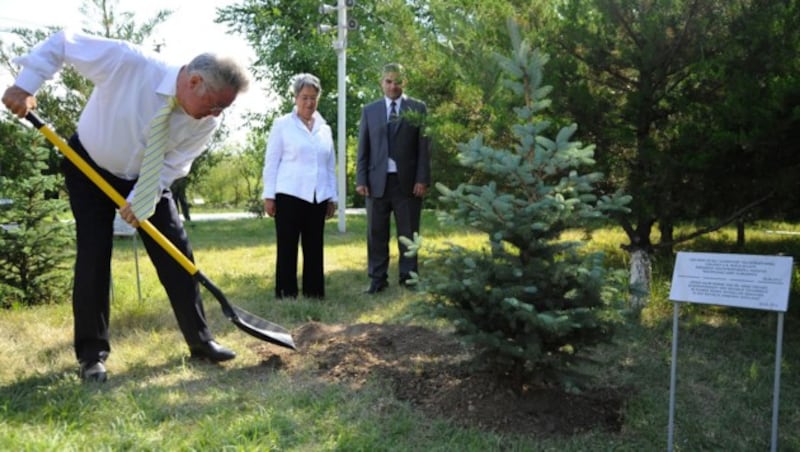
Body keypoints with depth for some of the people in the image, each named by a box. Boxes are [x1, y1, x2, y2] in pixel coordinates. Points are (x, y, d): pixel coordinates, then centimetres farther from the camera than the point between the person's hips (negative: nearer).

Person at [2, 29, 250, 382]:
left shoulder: (205, 122, -22)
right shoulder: (127, 62, -33)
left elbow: (171, 166, -14)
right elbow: (63, 42, -21)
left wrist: (141, 202, -24)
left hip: (150, 179, 3)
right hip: (89, 169, -3)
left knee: (175, 254, -2)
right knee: (93, 257, -7)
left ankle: (200, 342, 8)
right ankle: (92, 354, 6)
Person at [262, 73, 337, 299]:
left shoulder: (324, 128, 13)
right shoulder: (282, 125, 2)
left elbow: (330, 166, 15)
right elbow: (271, 162, 0)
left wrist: (332, 197, 12)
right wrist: (269, 196, -5)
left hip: (317, 197, 4)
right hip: (290, 195, -4)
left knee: (314, 247, 7)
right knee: (287, 247, 1)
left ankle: (314, 292, 15)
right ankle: (286, 293, 8)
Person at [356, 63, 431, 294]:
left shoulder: (418, 108, 5)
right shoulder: (369, 110, 11)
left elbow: (424, 147, 1)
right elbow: (363, 148, 9)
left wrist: (422, 179, -8)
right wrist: (361, 179, -1)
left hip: (407, 181, -2)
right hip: (377, 180, 2)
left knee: (408, 232, 4)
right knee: (376, 233, 5)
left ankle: (408, 277, 13)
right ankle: (378, 278, 13)